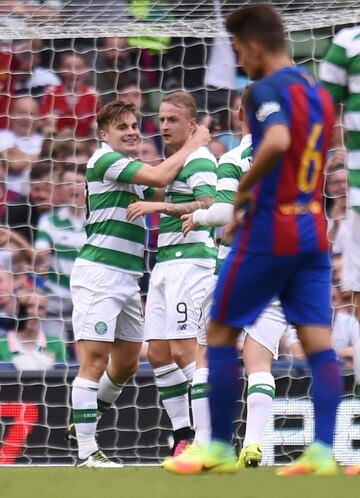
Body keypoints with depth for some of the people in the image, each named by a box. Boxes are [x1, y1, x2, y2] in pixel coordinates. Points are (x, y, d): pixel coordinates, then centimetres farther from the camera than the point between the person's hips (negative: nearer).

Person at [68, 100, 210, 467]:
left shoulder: (135, 170, 19)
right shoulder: (105, 159, -9)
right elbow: (160, 177, -19)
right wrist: (192, 145, -7)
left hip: (127, 278, 10)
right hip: (98, 273, -9)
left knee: (127, 362, 14)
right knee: (95, 360, -11)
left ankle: (85, 422, 32)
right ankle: (86, 452, -12)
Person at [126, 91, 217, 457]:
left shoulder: (199, 159, -9)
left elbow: (209, 206, -24)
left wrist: (159, 206, -26)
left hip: (190, 259, -10)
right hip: (165, 262, 10)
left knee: (183, 351, -14)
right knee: (158, 354, 5)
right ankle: (182, 434, 9)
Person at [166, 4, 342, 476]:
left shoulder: (269, 89, -12)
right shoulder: (319, 92, 14)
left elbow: (277, 142, -32)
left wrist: (244, 188, -18)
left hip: (269, 233, -7)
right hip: (313, 231, 7)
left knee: (221, 331, 6)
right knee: (318, 341, 0)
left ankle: (220, 449, 8)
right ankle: (322, 451, -9)